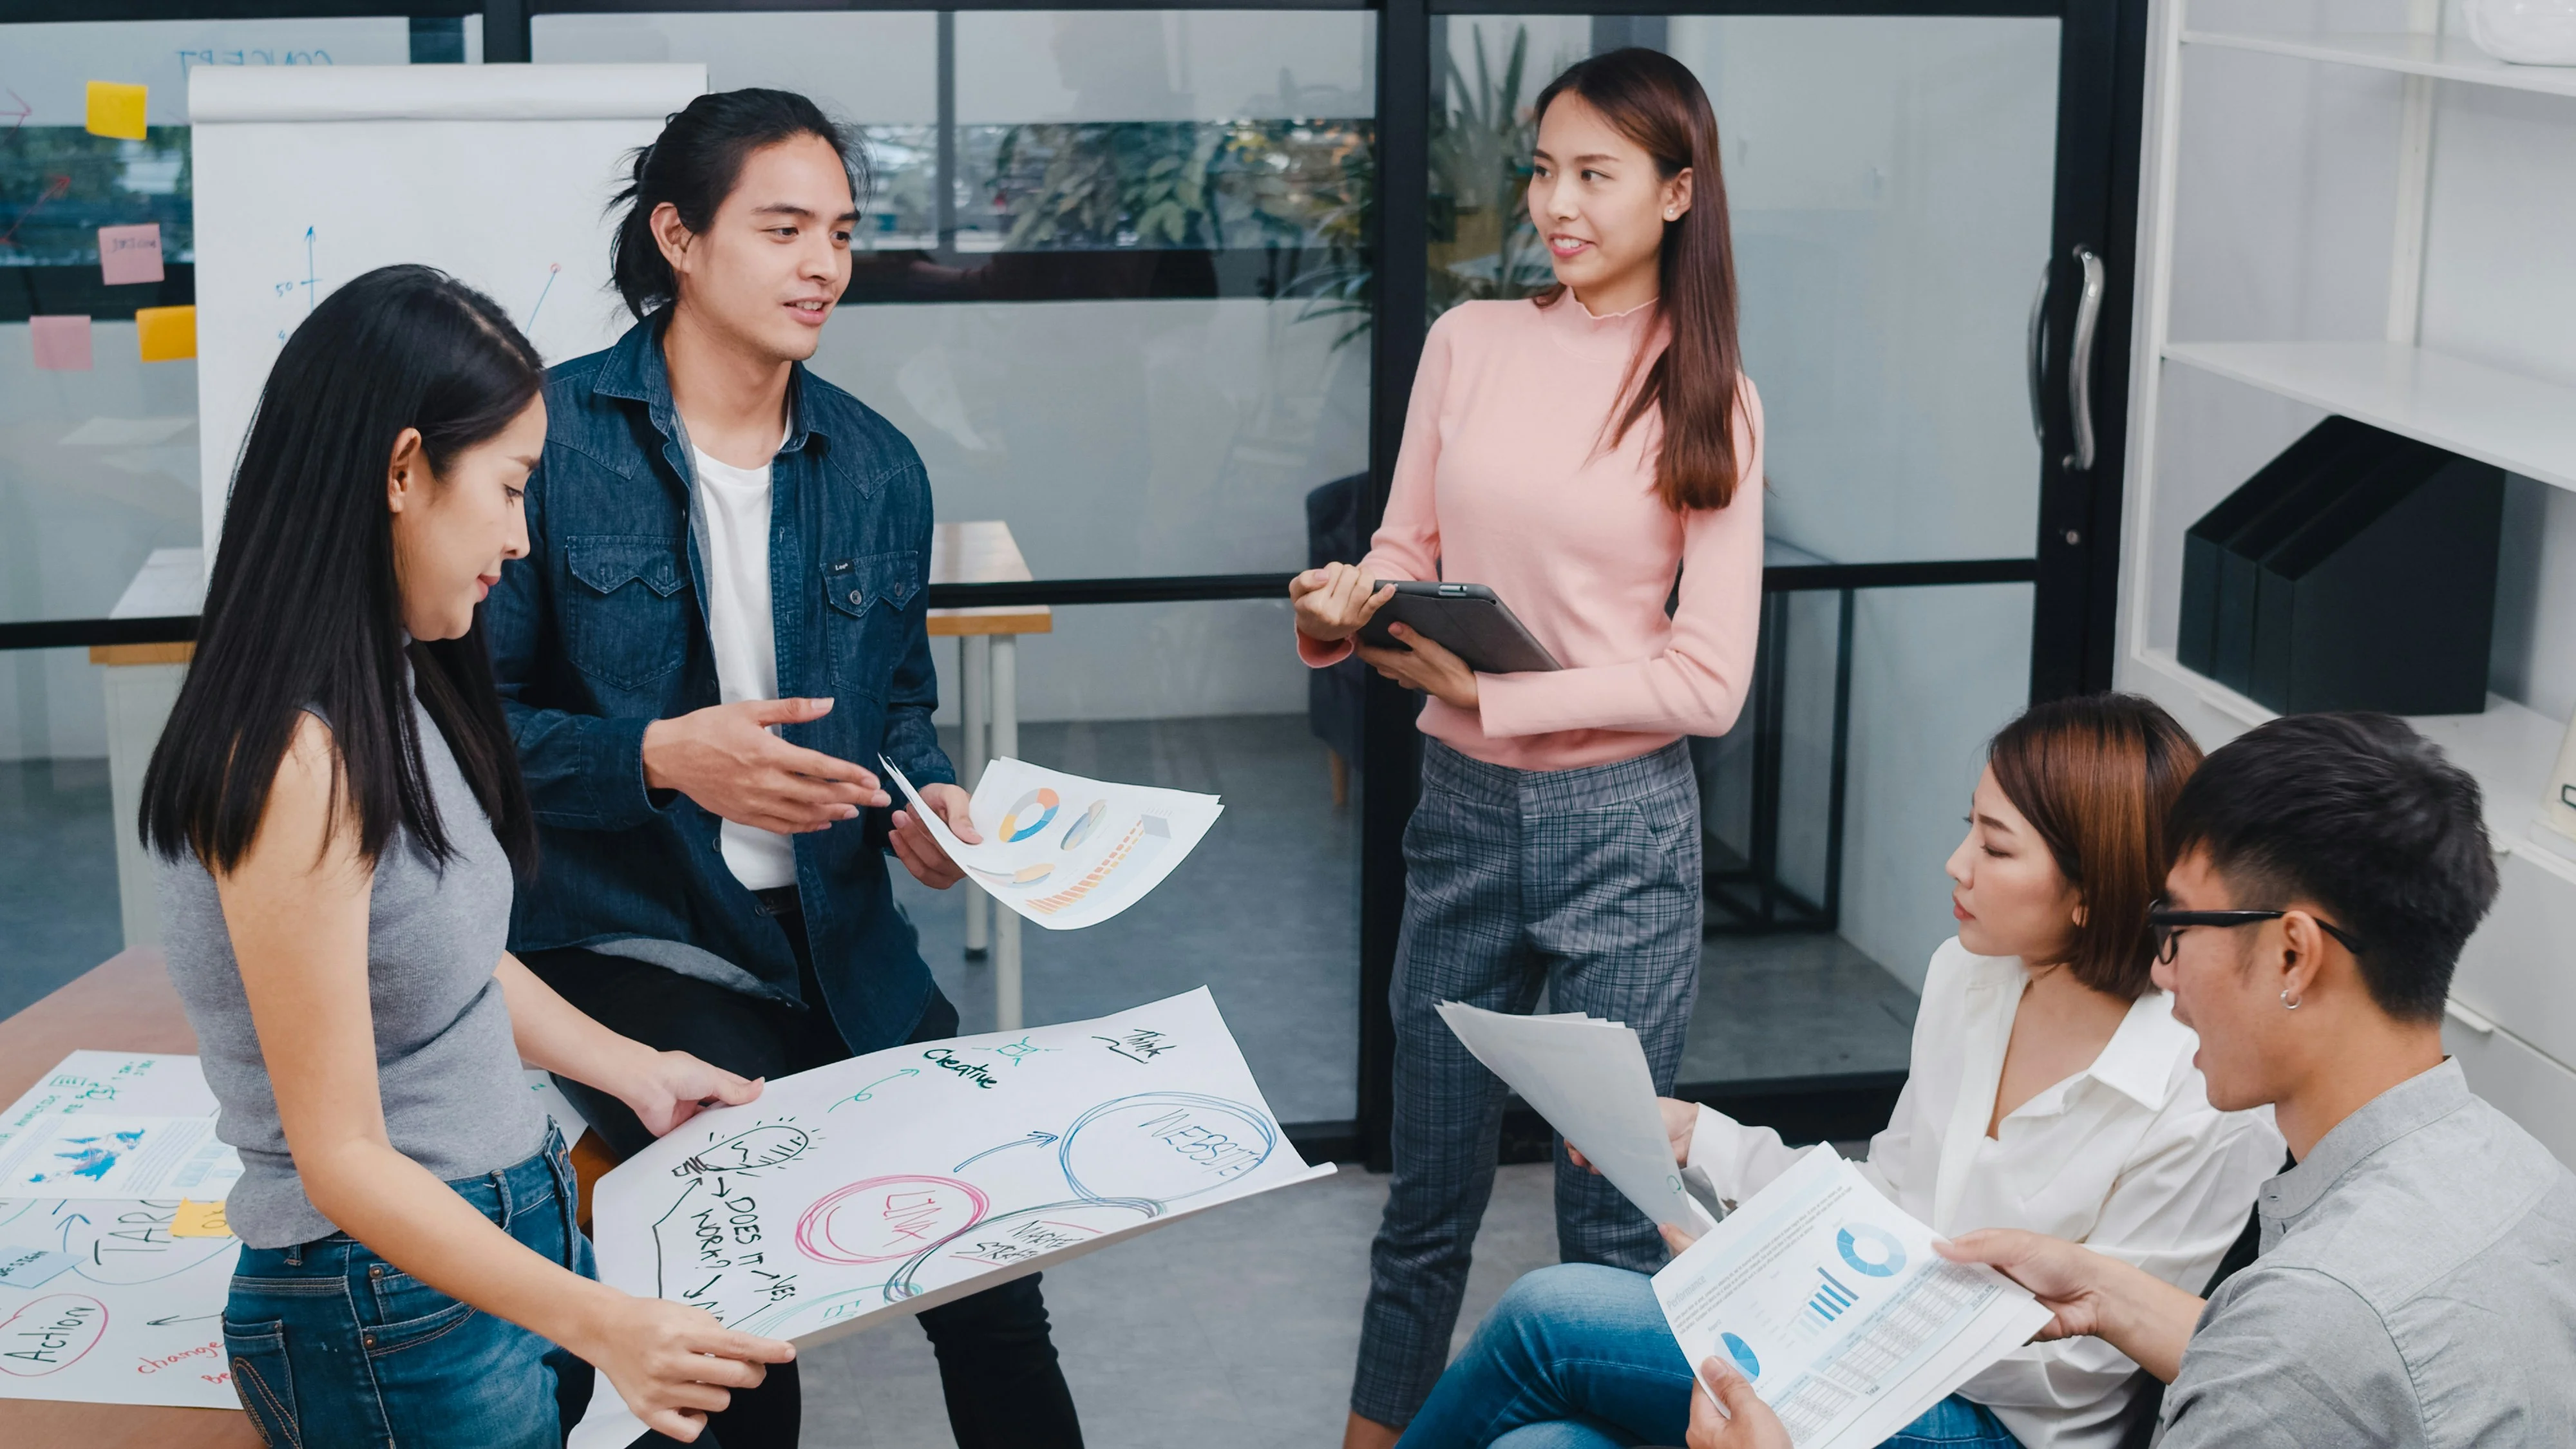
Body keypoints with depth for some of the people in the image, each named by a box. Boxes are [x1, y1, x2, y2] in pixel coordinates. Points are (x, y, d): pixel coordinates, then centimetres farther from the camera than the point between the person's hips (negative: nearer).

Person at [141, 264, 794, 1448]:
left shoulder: (400, 688, 4)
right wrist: (594, 1321, -29)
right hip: (391, 1314, -9)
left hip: (514, 1229, 9)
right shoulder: (297, 760, -24)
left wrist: (635, 1071, 20)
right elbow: (342, 1159, -23)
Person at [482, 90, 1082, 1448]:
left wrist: (929, 798, -2)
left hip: (836, 942, 5)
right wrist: (661, 758, -22)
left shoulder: (877, 467, 9)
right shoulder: (552, 435, -8)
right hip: (623, 940, -4)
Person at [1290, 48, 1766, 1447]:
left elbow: (1708, 683, -9)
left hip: (1618, 819, -2)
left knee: (1613, 1213, 7)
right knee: (1429, 1190, 14)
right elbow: (1408, 546, 11)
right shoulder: (1469, 344, 2)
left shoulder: (1710, 402, -5)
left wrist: (1489, 692, -15)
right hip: (1462, 805, 3)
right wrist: (1346, 599, -12)